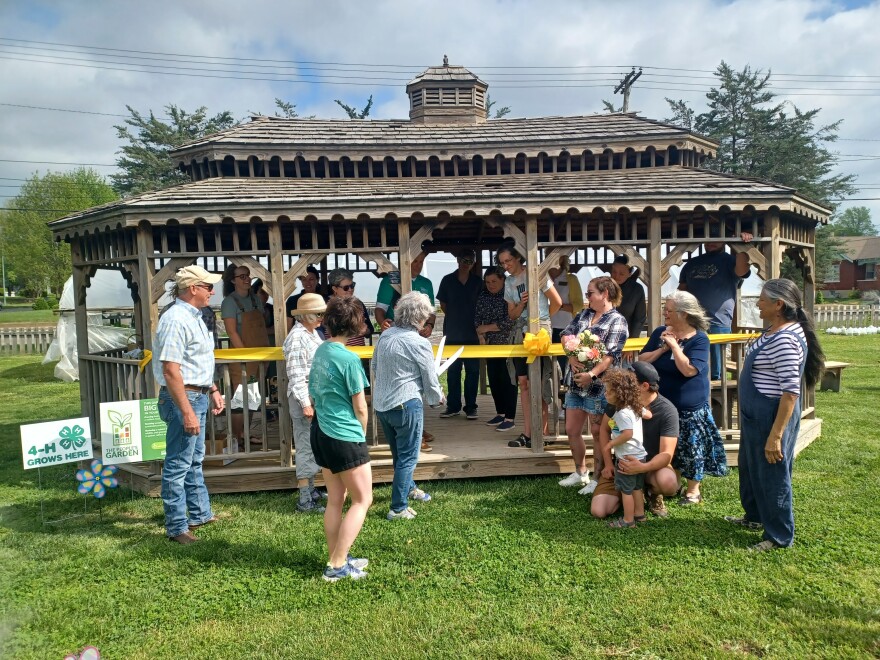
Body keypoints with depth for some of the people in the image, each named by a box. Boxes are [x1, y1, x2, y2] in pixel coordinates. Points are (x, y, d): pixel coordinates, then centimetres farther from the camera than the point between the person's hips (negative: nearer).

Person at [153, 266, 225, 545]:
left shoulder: (193, 317, 13)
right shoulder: (176, 320, -19)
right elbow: (171, 370, -25)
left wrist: (213, 390, 22)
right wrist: (187, 412, -25)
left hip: (198, 396, 11)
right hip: (183, 397, -11)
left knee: (194, 460, 20)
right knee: (178, 464, -1)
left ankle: (200, 514, 33)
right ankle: (177, 527, 10)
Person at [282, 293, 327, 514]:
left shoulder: (313, 332, 12)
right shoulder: (297, 337, -16)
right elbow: (296, 374, -20)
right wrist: (305, 403, -22)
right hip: (304, 397, -9)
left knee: (313, 445, 17)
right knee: (306, 446, -4)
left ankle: (311, 490, 30)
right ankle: (305, 501, 3)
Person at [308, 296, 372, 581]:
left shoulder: (320, 351, 4)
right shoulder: (349, 359, -19)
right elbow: (360, 408, -12)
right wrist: (362, 436, 5)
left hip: (321, 432, 8)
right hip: (345, 437, -8)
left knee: (335, 499, 17)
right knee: (362, 500, 5)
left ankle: (336, 558, 26)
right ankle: (337, 565, 5)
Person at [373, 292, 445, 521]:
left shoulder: (384, 336, 3)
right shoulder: (419, 343, -15)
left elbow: (375, 366, 14)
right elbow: (431, 380, -8)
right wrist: (438, 398, 12)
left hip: (381, 404, 7)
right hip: (405, 405, -7)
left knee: (399, 453, 25)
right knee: (408, 457, 5)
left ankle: (409, 488, 46)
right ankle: (398, 508, 8)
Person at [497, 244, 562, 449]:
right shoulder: (509, 282, 12)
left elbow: (557, 302, -4)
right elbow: (512, 314, 14)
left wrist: (541, 320, 9)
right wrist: (521, 304, -7)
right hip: (520, 332, 6)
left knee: (537, 384, -6)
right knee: (523, 382, 3)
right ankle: (527, 434, 6)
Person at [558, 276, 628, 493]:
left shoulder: (617, 321, -9)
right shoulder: (584, 314, 12)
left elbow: (611, 355, -18)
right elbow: (566, 335, 3)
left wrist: (592, 374, -28)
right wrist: (572, 357, -15)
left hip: (599, 385, -7)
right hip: (576, 382, 7)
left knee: (598, 434, 5)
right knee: (571, 430, 13)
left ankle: (597, 479, 19)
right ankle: (581, 472, 31)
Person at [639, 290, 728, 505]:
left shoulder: (699, 339, -14)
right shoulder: (660, 333, 2)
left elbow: (688, 369, -26)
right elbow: (642, 360, -2)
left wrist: (674, 345, -21)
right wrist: (662, 349, -16)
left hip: (690, 408, -5)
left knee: (691, 447, 6)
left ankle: (693, 490, 23)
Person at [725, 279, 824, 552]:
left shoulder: (786, 339, -25)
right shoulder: (773, 330, 6)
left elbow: (791, 391, -27)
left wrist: (776, 435, -26)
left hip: (773, 416, -10)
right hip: (756, 414, 10)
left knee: (772, 475, 4)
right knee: (751, 468, 24)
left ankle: (779, 537, 21)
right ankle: (755, 517, 43)